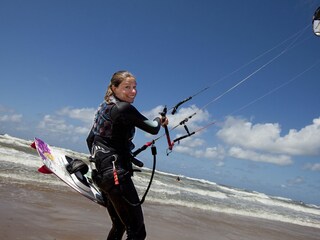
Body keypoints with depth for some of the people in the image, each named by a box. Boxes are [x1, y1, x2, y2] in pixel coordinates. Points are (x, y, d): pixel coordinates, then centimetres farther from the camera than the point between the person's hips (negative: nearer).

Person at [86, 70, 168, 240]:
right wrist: (159, 120, 14)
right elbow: (153, 129, -8)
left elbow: (90, 140, 20)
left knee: (119, 226, 21)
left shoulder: (103, 108, 14)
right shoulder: (125, 108, -14)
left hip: (100, 173, 10)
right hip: (116, 174, -10)